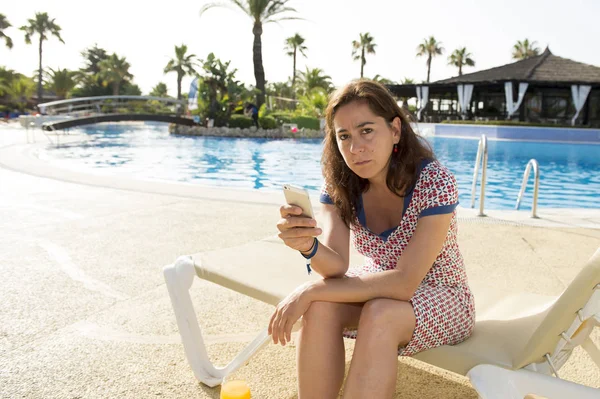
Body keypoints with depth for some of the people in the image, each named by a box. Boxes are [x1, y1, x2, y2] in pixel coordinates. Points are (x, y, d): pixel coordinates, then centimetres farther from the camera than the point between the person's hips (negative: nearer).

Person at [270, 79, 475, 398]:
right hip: (380, 289, 4)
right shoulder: (339, 184, -12)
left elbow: (404, 282, -31)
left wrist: (310, 291, -34)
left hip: (440, 299, -3)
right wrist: (309, 246, -45)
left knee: (379, 315, -35)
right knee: (320, 307, -27)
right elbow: (336, 267, -22)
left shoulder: (434, 182, -26)